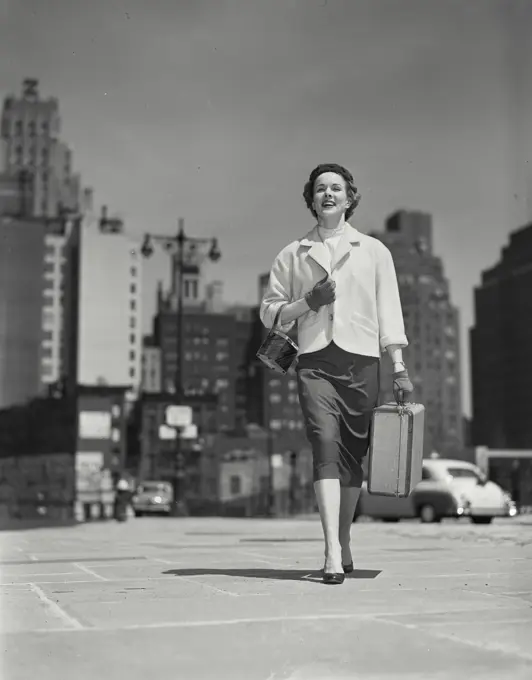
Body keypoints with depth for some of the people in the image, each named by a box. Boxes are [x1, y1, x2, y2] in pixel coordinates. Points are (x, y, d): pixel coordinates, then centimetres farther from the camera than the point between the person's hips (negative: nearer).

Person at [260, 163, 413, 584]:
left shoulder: (374, 251, 13)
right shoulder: (293, 255, 14)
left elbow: (389, 312, 8)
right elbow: (269, 313, 14)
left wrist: (399, 368, 1)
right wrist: (307, 303, -4)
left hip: (361, 360, 1)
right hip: (315, 361, -1)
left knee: (353, 457, 4)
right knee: (326, 449, -16)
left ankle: (344, 547, 20)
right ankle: (333, 556, -20)